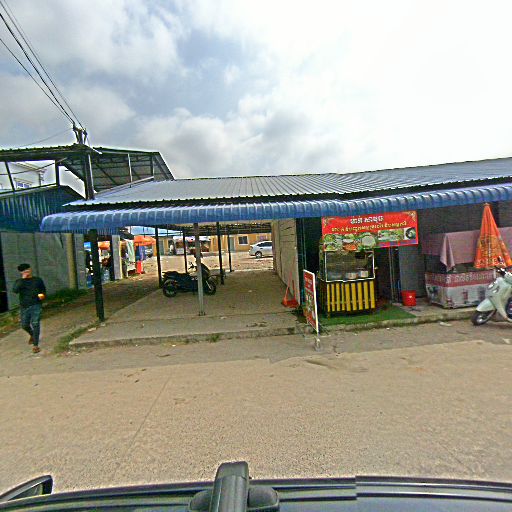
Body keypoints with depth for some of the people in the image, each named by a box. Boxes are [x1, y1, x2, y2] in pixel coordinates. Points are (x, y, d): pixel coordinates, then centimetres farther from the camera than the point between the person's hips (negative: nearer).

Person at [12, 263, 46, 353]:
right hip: (24, 307, 2)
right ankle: (32, 335, 44)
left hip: (36, 306, -2)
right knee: (25, 325, 12)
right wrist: (22, 279, -19)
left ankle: (35, 345, -3)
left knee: (35, 324, -9)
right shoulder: (19, 281, 4)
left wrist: (43, 295, -4)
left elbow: (43, 290, 18)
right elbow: (15, 290, -16)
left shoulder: (38, 280, 5)